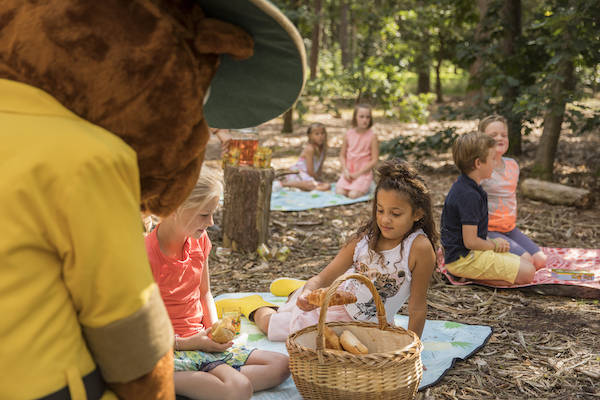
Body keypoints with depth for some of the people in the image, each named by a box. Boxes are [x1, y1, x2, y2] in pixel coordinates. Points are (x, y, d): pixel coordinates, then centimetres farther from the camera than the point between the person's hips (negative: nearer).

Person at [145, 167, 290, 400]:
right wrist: (187, 343, -20)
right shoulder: (147, 255, -19)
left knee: (280, 365, -4)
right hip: (170, 350, -9)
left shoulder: (199, 240, 4)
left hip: (201, 340, 9)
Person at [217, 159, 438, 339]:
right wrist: (310, 290, -39)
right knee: (270, 324, 11)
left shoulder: (419, 248, -28)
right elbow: (324, 277, -18)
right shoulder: (365, 237, -19)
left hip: (364, 325, -1)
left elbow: (418, 307, -22)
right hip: (334, 299, 1)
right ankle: (252, 304, 44)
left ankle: (295, 288, 49)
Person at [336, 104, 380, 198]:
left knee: (353, 195, -24)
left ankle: (363, 187, 5)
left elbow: (374, 160, -9)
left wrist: (358, 173, -12)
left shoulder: (372, 136, -8)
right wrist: (345, 171, -8)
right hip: (348, 172, 3)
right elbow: (342, 155, 8)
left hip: (364, 172, -3)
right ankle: (351, 184, 9)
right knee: (339, 192, -18)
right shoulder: (349, 134, 2)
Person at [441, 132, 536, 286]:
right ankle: (470, 276, -10)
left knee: (526, 262, 12)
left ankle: (469, 275, 4)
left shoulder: (462, 187, 10)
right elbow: (470, 241, -23)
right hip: (464, 259, -10)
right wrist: (494, 245, -4)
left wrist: (491, 242, 6)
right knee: (527, 273, -12)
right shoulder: (469, 195, -23)